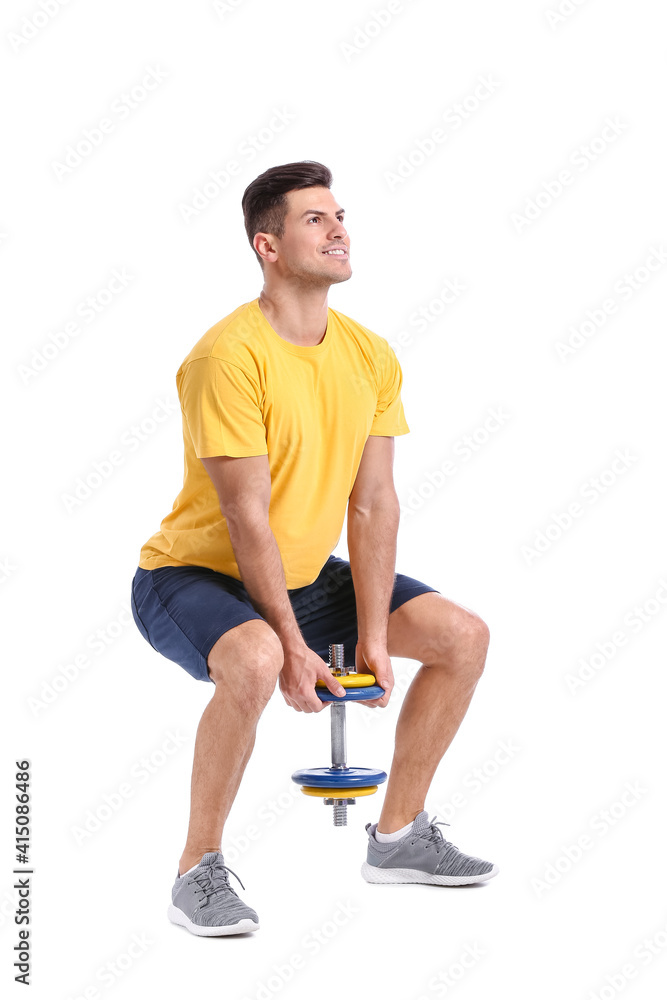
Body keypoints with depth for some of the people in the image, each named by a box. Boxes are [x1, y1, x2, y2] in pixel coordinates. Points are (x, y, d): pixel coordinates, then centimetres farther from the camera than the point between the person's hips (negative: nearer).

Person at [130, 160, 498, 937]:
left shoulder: (371, 357, -2)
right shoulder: (229, 355, -24)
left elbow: (373, 503, -4)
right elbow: (248, 518, -24)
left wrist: (373, 637, -10)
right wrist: (292, 646, -23)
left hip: (306, 577, 8)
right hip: (193, 576, -7)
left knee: (463, 635, 0)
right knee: (254, 659, -39)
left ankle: (398, 837, 14)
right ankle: (199, 871, -19)